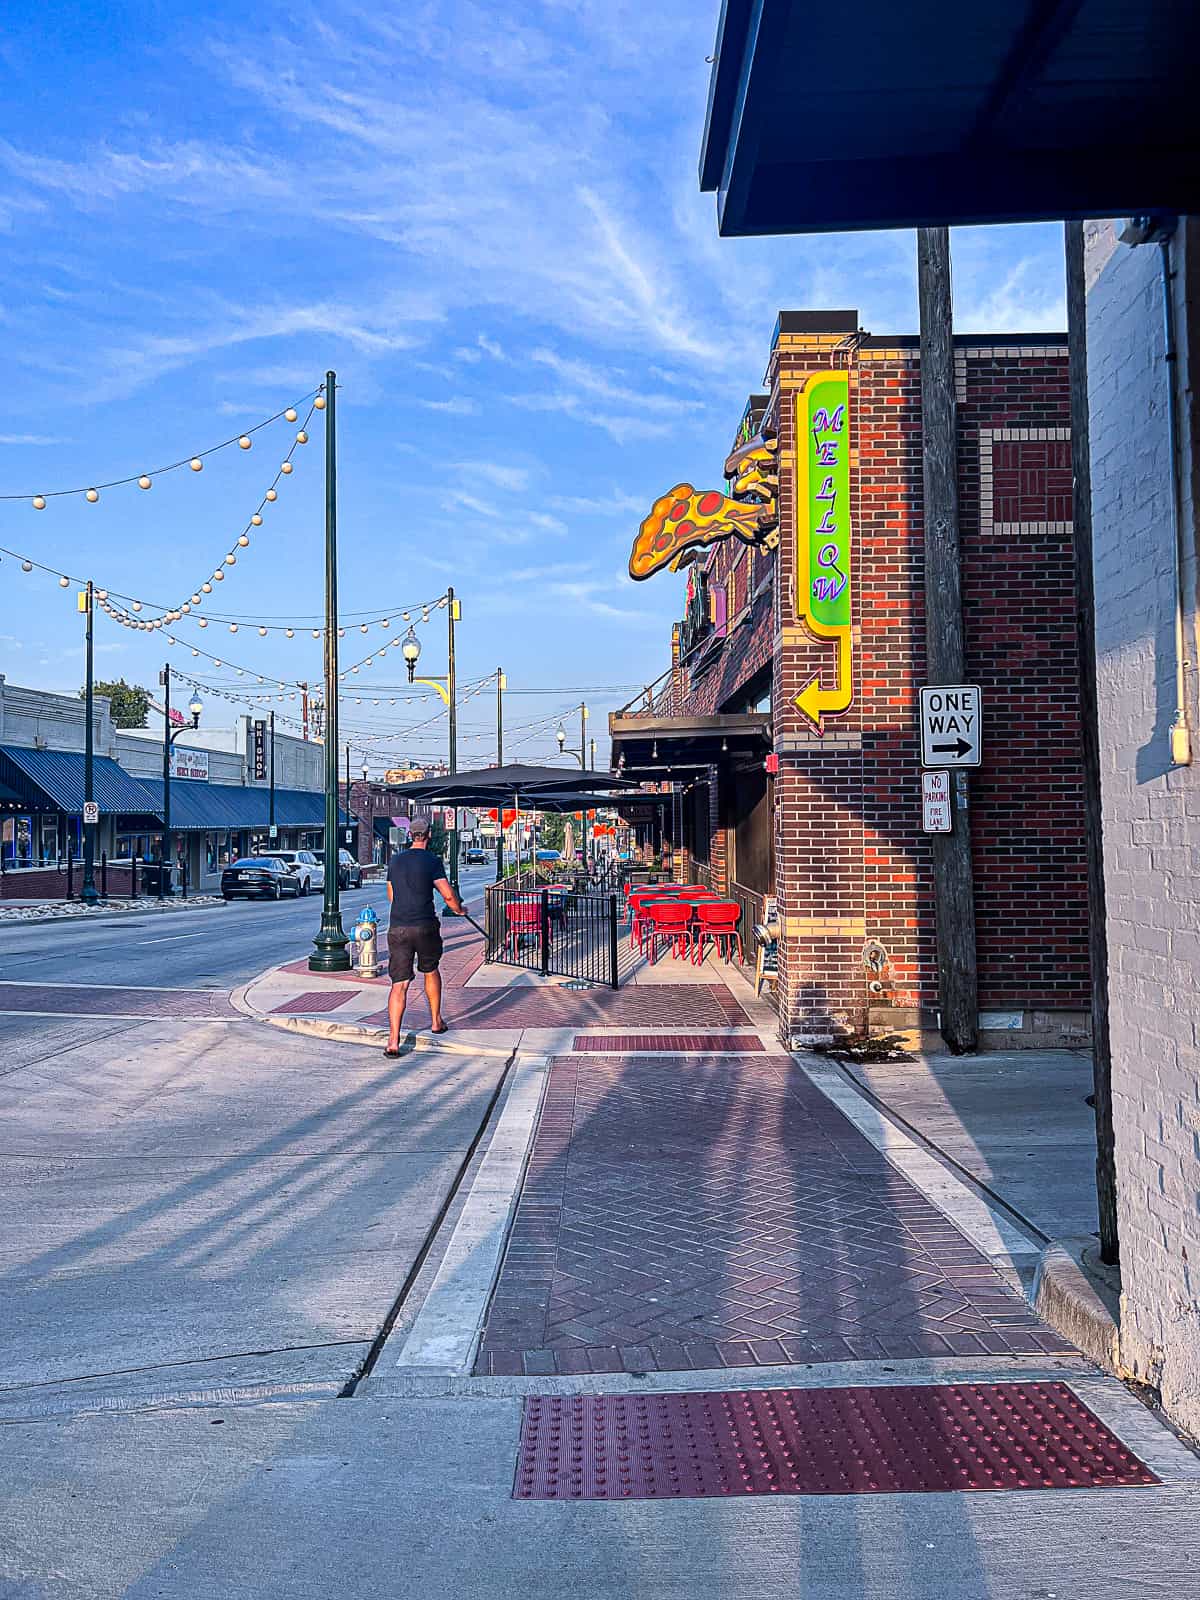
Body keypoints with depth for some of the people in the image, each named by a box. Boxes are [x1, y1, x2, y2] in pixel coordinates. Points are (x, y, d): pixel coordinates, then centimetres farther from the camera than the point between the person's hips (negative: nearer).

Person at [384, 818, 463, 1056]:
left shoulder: (395, 860, 11)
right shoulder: (432, 861, -4)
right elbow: (448, 895, -9)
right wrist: (459, 909, 11)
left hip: (397, 927, 3)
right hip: (425, 926, -2)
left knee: (399, 983, -1)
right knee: (431, 971, 22)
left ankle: (393, 1040, -12)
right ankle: (436, 1021, 35)